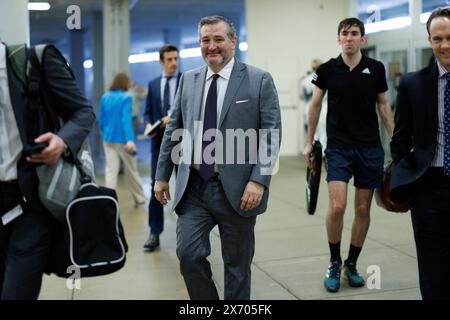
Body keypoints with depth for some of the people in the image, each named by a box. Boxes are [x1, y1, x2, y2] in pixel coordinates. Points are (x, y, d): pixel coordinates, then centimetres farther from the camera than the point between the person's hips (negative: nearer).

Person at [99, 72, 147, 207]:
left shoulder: (105, 97, 5)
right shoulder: (125, 98, -12)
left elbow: (101, 119, 10)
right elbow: (126, 119, -22)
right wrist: (130, 139, -28)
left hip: (108, 139, 5)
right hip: (122, 139, -4)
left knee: (110, 170, 2)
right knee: (131, 170, 10)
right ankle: (139, 198, 26)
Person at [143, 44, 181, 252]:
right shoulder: (153, 84, 13)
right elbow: (148, 111, 13)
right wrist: (149, 125, -7)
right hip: (160, 140, 3)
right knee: (157, 186, 0)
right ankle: (154, 233, 5)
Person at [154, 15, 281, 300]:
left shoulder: (259, 80, -3)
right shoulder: (189, 80, 9)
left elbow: (272, 135, -7)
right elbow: (173, 130, 14)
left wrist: (259, 181, -17)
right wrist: (162, 175, 12)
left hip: (236, 189, -3)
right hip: (193, 186, 3)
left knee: (237, 264, 9)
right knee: (189, 254, -5)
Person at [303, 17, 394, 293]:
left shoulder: (376, 69, 1)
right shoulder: (327, 70, -1)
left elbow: (384, 105, 9)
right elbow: (316, 105, 9)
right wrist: (309, 143, 8)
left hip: (370, 148, 2)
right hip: (338, 148, -1)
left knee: (363, 209, 6)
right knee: (337, 206, -13)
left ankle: (351, 265, 23)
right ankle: (334, 263, 9)